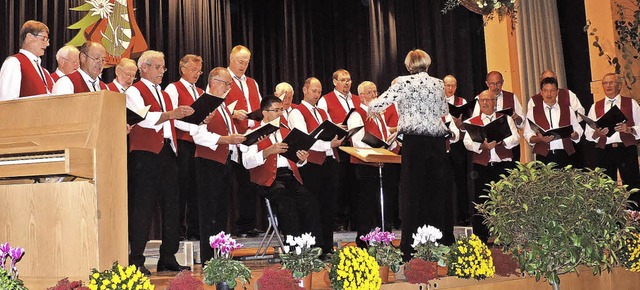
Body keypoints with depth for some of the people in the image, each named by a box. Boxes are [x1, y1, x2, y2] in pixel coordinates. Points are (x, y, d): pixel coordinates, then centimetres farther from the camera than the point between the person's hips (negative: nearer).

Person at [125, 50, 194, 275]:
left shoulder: (164, 94, 25)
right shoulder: (135, 91, 0)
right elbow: (143, 118, -16)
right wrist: (170, 114, -25)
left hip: (167, 151, 8)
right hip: (146, 153, -8)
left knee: (171, 205, 6)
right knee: (144, 206, -8)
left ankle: (168, 258, 13)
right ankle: (136, 260, -2)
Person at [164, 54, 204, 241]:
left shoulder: (201, 92, 22)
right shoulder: (173, 89, 1)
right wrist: (193, 128, -17)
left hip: (198, 143, 6)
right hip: (182, 143, -6)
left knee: (196, 186, 6)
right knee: (181, 186, -4)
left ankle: (194, 229, 11)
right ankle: (178, 230, 2)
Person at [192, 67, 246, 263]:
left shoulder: (223, 106, 21)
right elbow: (199, 135, -19)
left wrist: (238, 138, 7)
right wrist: (226, 139, -22)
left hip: (227, 161, 9)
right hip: (209, 162, -9)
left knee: (223, 210, 11)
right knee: (209, 211, -5)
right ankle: (208, 260, 0)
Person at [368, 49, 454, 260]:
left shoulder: (404, 82, -1)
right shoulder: (438, 84, 11)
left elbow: (376, 105, -1)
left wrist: (372, 109, 21)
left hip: (414, 142, -4)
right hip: (437, 142, 4)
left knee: (413, 194, 0)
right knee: (438, 193, 9)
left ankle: (412, 249, 3)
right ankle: (441, 244, 15)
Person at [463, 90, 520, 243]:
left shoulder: (506, 119, 15)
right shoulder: (471, 122, 12)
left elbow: (515, 138, 1)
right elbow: (467, 142, -3)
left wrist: (500, 141, -18)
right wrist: (482, 145, -22)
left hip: (504, 165, 0)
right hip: (482, 167, 0)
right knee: (481, 202, -1)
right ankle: (481, 240, 6)